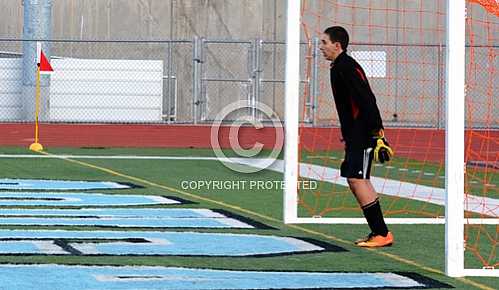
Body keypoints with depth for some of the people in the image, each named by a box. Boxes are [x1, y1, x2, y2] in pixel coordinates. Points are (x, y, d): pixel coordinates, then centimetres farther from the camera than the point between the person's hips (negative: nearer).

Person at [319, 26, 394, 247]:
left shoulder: (346, 67, -15)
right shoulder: (339, 67, 17)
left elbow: (367, 101, -22)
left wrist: (377, 133, -26)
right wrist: (347, 136, 24)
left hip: (364, 135, -11)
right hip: (355, 135, 11)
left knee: (357, 179, -13)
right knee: (354, 178, 12)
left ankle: (382, 234, -11)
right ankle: (378, 231, 15)